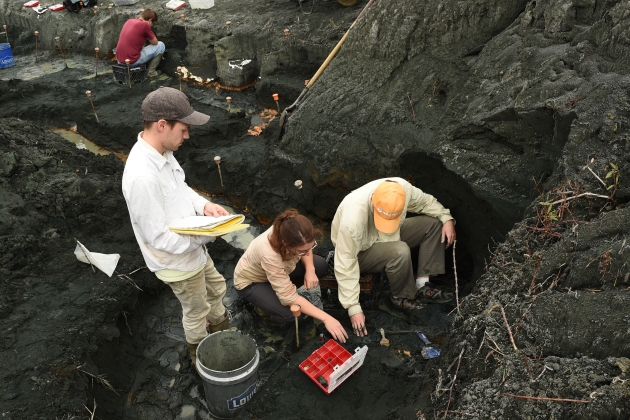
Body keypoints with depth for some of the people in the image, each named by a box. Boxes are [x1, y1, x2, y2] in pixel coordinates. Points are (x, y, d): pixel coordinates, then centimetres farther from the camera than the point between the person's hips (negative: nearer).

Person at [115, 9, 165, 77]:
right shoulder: (144, 25, -11)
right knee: (161, 45, 5)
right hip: (132, 61, -8)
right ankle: (151, 72, 8)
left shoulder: (129, 21, 13)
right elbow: (155, 42, 0)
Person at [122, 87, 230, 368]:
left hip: (192, 248, 8)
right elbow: (159, 237, -30)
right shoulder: (142, 176, -37)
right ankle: (200, 353, 49)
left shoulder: (161, 152, -9)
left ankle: (222, 331, 60)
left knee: (216, 288, 31)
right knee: (196, 312, 19)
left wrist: (203, 205, -9)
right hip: (177, 261, -8)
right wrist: (208, 233, -25)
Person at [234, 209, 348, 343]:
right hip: (250, 282, -6)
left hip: (279, 269, 6)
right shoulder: (269, 255, -44)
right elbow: (289, 298, -37)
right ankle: (262, 304, 4)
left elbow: (306, 248, -3)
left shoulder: (289, 233, -29)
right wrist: (326, 318, -36)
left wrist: (310, 270, -21)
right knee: (288, 313, -27)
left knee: (321, 266, -9)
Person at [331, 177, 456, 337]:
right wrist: (353, 308, -36)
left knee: (433, 223, -5)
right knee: (400, 251, -34)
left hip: (388, 238, 7)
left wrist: (447, 217, -18)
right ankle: (401, 297, -6)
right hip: (361, 252, -6)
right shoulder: (354, 216, -40)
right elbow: (345, 264, -35)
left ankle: (422, 286, -2)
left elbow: (425, 201, -1)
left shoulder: (402, 188, -25)